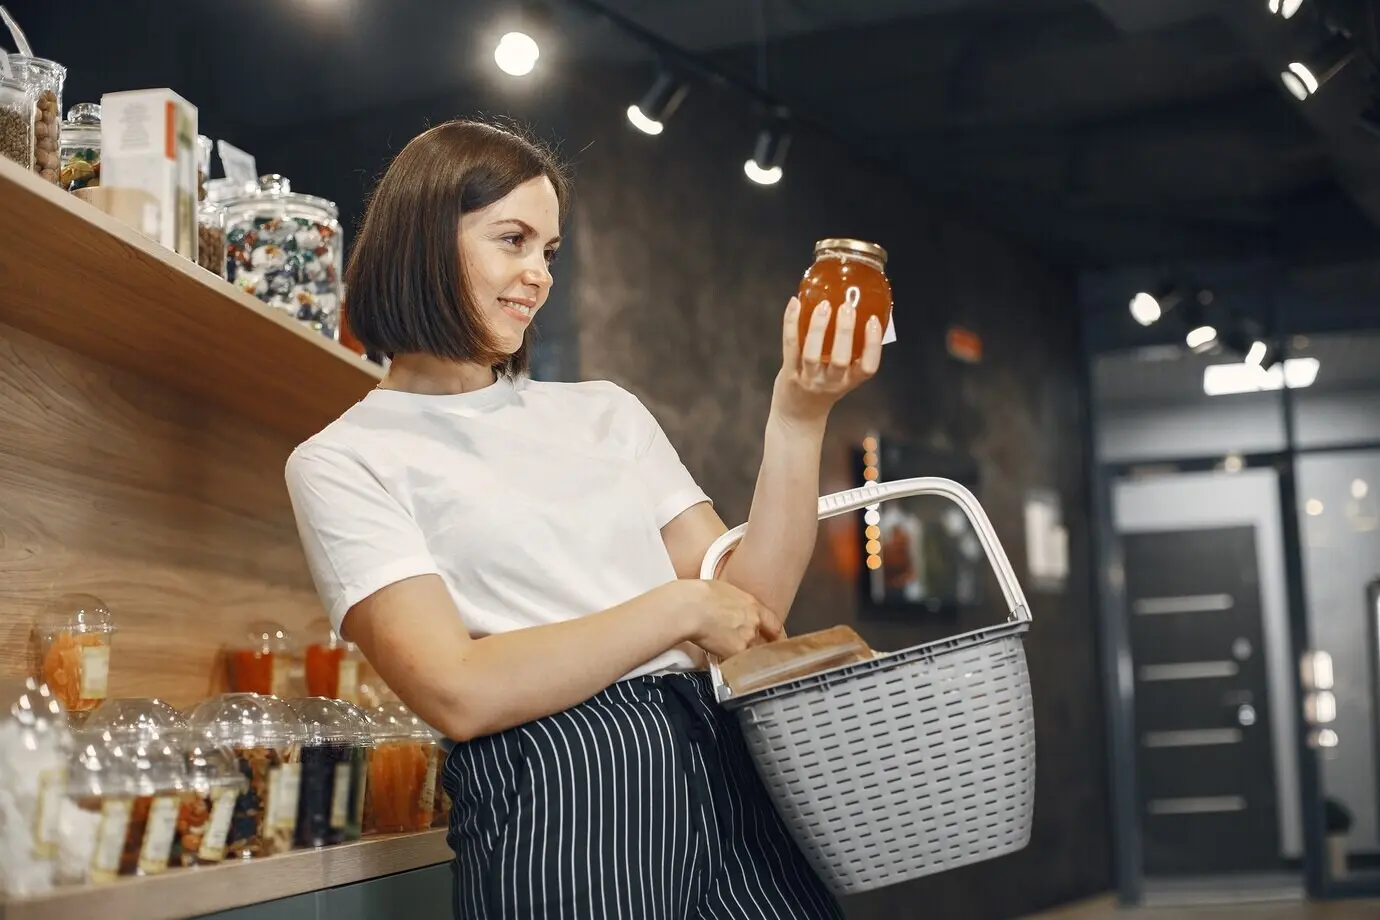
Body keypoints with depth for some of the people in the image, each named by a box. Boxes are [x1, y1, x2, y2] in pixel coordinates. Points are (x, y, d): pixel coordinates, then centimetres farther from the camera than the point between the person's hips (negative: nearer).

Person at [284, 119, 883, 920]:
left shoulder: (607, 412, 16)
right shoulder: (344, 463, 0)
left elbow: (750, 610, 7)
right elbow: (457, 692, -13)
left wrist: (799, 417, -2)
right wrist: (678, 608, -9)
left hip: (727, 772, 5)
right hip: (558, 798, -4)